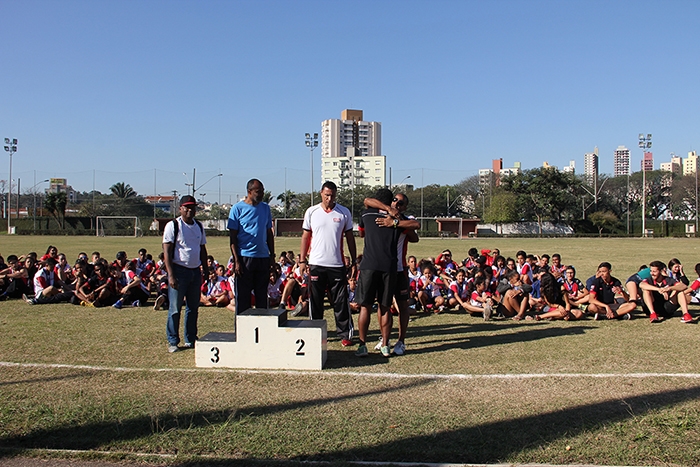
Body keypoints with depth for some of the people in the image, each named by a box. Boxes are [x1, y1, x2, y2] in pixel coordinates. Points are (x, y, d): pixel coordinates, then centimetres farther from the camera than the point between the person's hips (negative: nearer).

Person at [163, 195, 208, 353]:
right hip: (179, 270, -6)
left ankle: (191, 340, 21)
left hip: (195, 271, 6)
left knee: (193, 307, 11)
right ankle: (173, 342, 10)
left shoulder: (199, 226, 12)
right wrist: (171, 275, -17)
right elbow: (166, 251, -11)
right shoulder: (173, 225, -6)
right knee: (175, 308, 0)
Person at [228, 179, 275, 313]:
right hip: (245, 257, -4)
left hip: (263, 257, 5)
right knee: (243, 295, 1)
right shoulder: (238, 208, -3)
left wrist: (272, 254, 11)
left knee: (262, 294, 10)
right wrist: (236, 260, -11)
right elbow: (232, 237, -4)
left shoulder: (265, 208, 12)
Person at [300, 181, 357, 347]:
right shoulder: (311, 212, 5)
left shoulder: (344, 212, 4)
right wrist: (302, 260, 4)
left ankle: (345, 334, 13)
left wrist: (354, 261, 5)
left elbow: (350, 238, 9)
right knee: (315, 301, 7)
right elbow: (306, 236, 9)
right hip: (316, 264, 1)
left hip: (337, 265, -1)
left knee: (340, 302, 3)